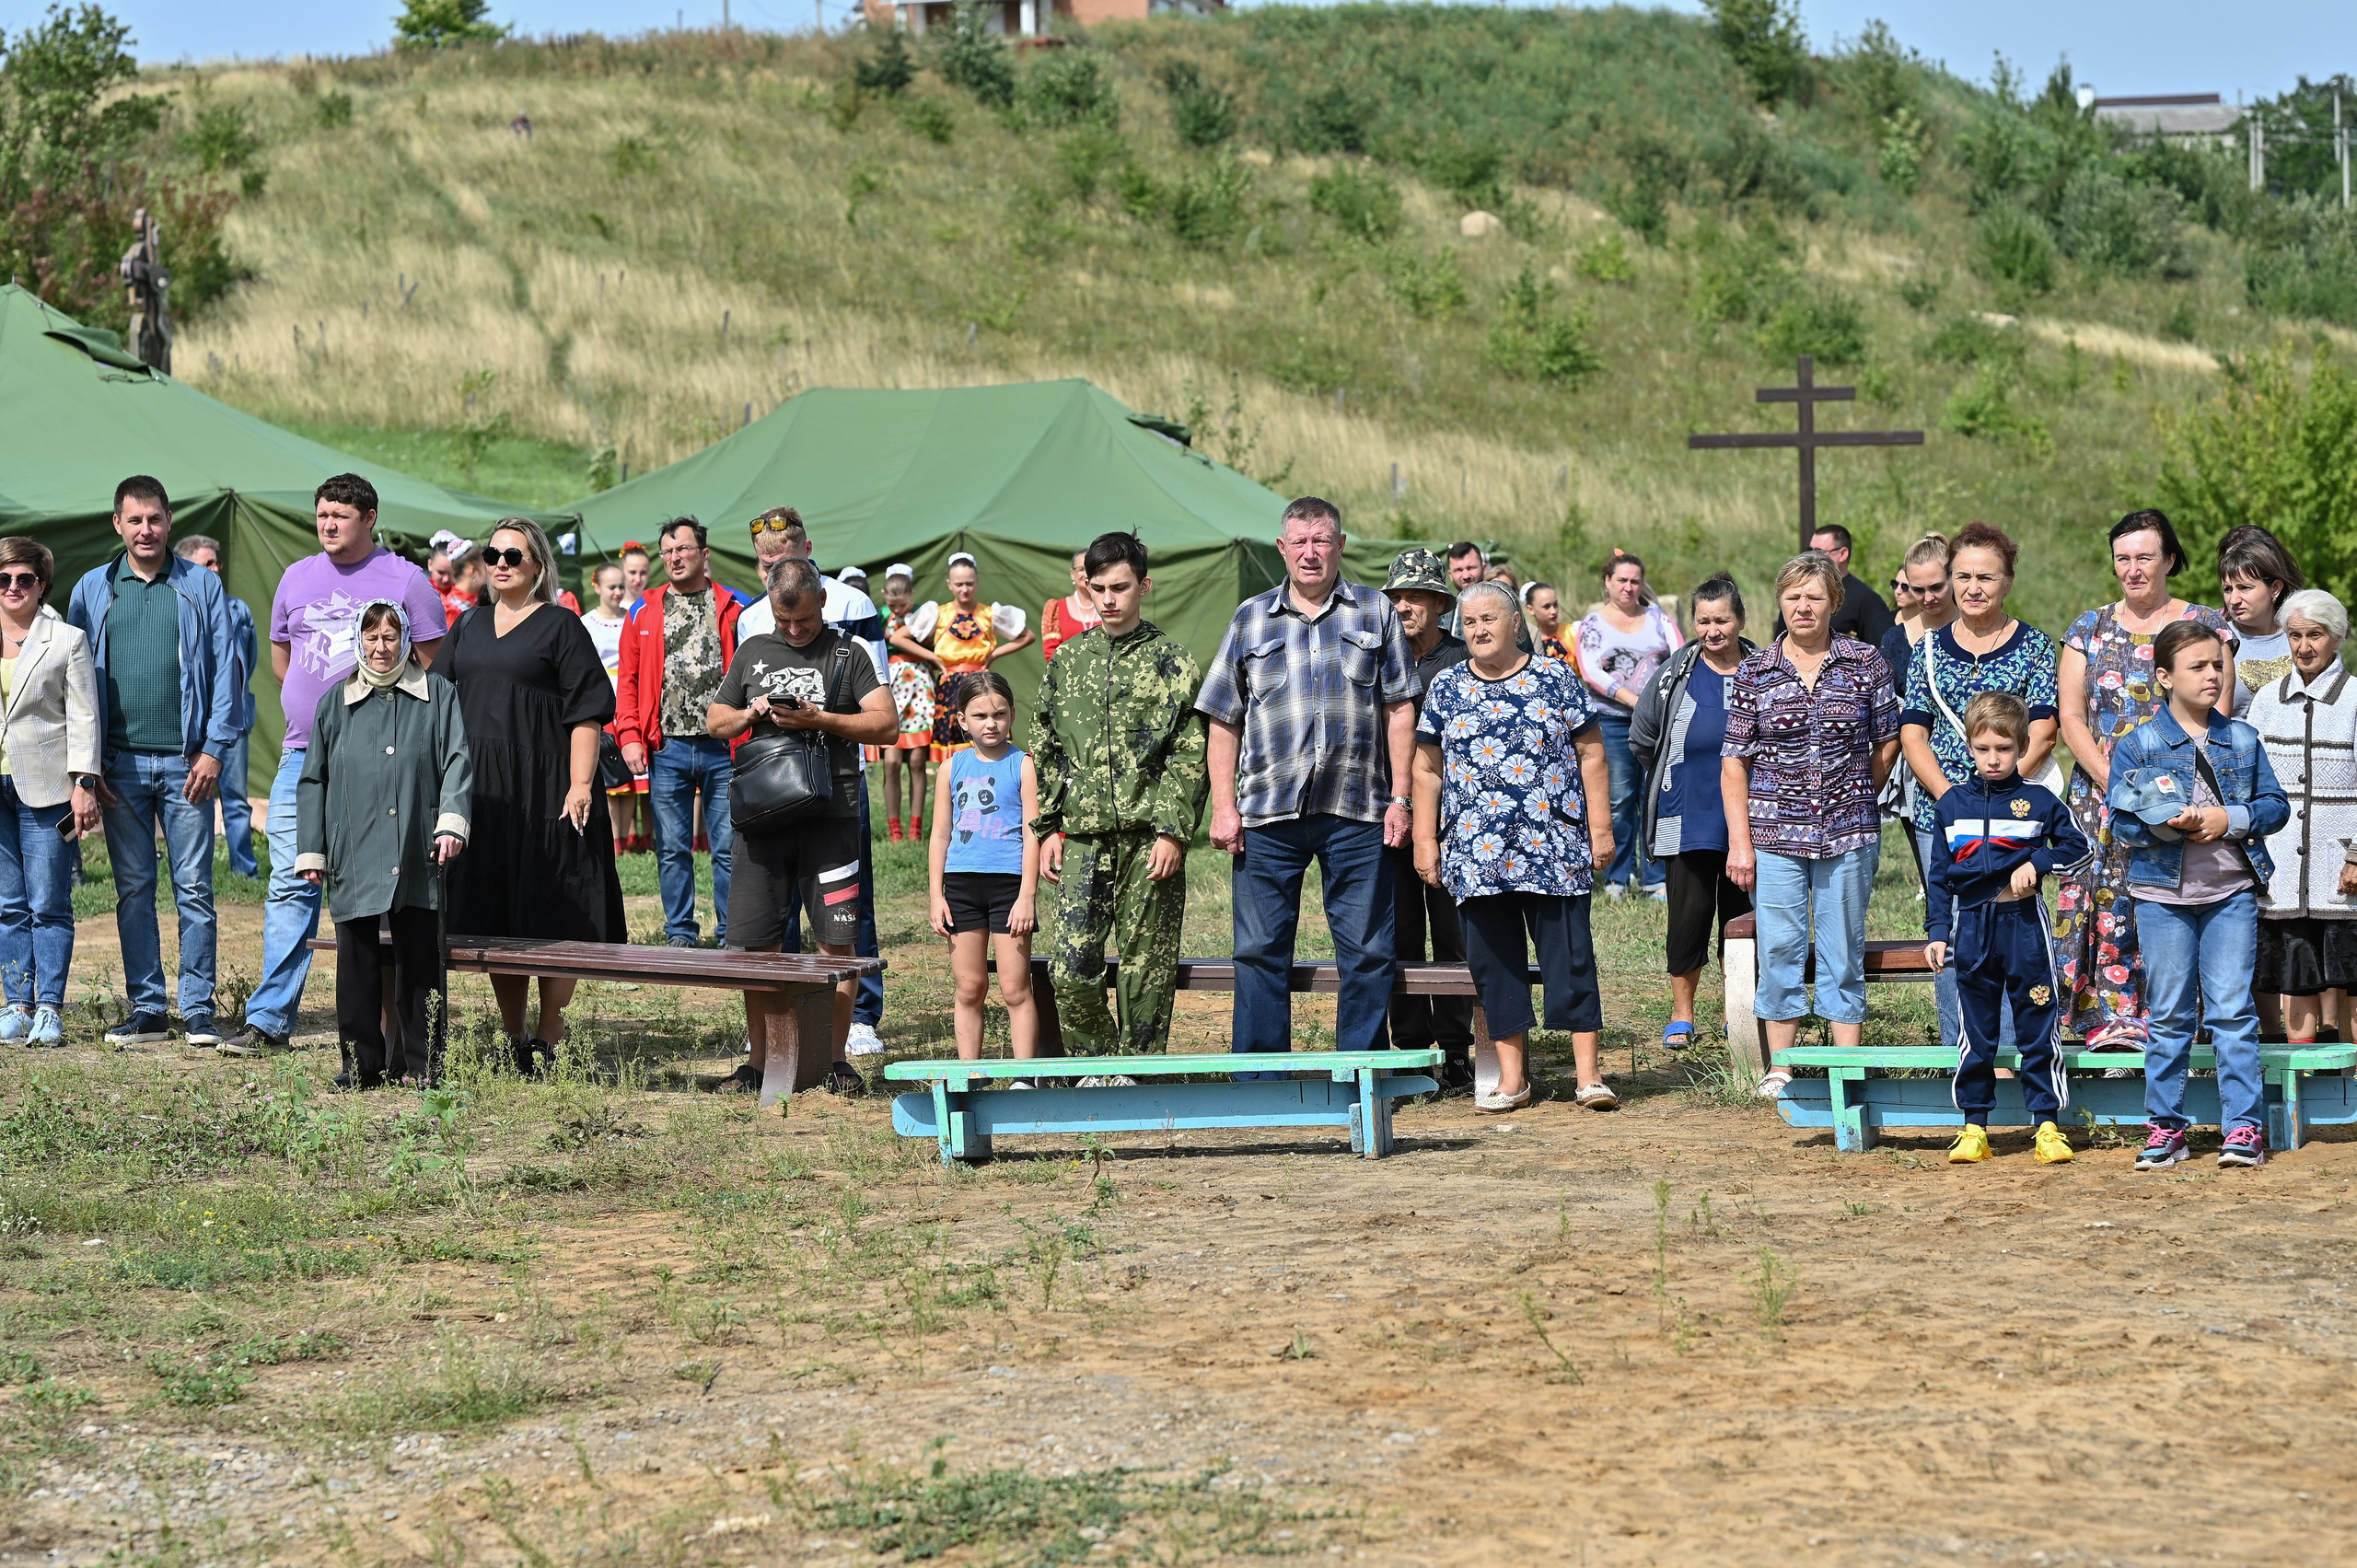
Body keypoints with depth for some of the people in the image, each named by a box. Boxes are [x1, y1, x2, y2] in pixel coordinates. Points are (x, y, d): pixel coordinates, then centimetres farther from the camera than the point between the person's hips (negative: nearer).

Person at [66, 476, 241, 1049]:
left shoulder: (201, 586, 5)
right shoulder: (92, 589, 9)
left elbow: (226, 670, 3)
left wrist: (213, 750, -6)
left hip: (186, 762, -2)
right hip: (120, 764, 2)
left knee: (194, 888, -2)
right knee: (132, 890, 5)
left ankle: (198, 1010, 1)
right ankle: (146, 1009, 10)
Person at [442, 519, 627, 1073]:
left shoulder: (560, 626, -1)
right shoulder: (469, 625, 16)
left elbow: (586, 711, -7)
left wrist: (580, 783, -16)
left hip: (543, 788, -5)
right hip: (481, 789, 5)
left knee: (552, 922, -4)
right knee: (493, 918, 7)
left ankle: (547, 1045, 1)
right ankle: (512, 1039, 16)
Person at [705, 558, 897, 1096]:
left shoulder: (847, 654, 5)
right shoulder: (752, 652, 15)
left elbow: (885, 724, -3)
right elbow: (715, 721, 21)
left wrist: (819, 719, -14)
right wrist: (749, 715, 0)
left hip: (830, 815, -3)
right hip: (764, 814, 3)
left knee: (837, 941, -3)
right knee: (758, 942, 1)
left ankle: (834, 1058, 4)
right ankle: (765, 1059, 10)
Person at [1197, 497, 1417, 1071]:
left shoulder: (1375, 612, 10)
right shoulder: (1251, 619, 12)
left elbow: (1399, 710, 7)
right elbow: (1223, 721, 10)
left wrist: (1399, 798, -1)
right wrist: (1224, 806, 1)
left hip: (1357, 810, -1)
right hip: (1267, 810, 1)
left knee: (1367, 952, 1)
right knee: (1260, 950, 2)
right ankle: (1258, 1081, 8)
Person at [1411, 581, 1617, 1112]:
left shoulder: (1556, 678, 5)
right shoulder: (1446, 688, 10)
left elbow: (1591, 754, 6)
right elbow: (1427, 769, 11)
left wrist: (1600, 826, 0)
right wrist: (1425, 839, 6)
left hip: (1554, 846, -2)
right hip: (1475, 850, 2)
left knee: (1569, 950, -5)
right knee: (1492, 958, 3)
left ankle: (1588, 1071, -2)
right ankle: (1511, 1076, 9)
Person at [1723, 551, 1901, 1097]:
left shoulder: (1866, 663, 2)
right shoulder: (1755, 673, 2)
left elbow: (1887, 741, 10)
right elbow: (1734, 762, 2)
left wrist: (1859, 799, 7)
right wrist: (1739, 842, -3)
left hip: (1848, 834, 0)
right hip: (1773, 834, 0)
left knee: (1843, 949, 4)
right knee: (1779, 948, 2)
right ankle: (1779, 1067, 11)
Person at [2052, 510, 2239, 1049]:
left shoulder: (2205, 625, 7)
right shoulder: (2090, 629, 12)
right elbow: (2071, 716, 5)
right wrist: (2113, 781, -9)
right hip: (2102, 796, 2)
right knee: (2110, 902, -7)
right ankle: (2110, 1016, -5)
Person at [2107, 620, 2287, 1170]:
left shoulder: (2243, 740, 8)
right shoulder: (2137, 744, 1)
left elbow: (2275, 804, 6)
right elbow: (2121, 820, -4)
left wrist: (2229, 819, -11)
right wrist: (2168, 826, -21)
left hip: (2231, 894, 1)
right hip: (2163, 896, -1)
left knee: (2232, 1011, -2)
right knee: (2168, 1016, 5)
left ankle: (2244, 1127, 1)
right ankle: (2164, 1129, 12)